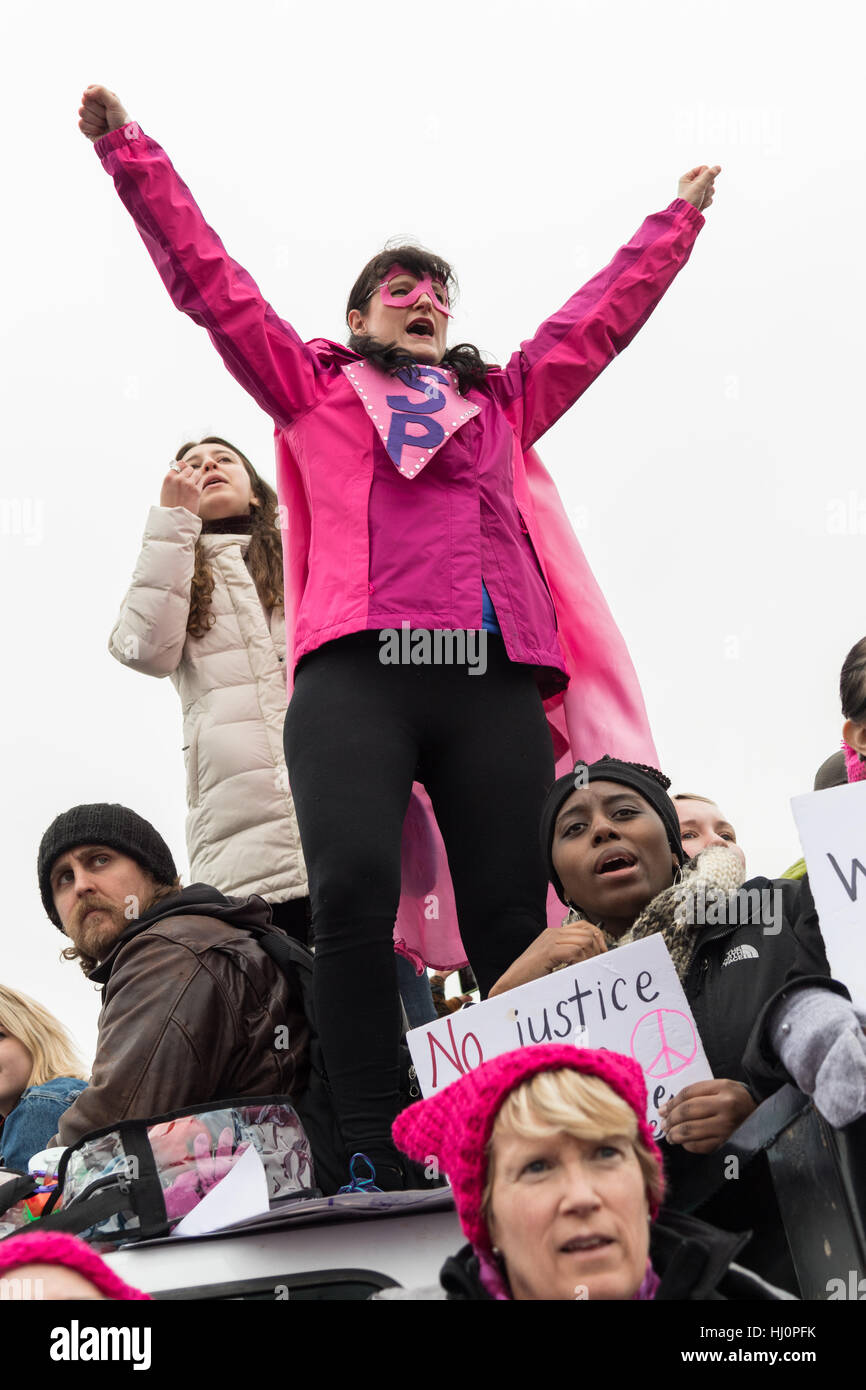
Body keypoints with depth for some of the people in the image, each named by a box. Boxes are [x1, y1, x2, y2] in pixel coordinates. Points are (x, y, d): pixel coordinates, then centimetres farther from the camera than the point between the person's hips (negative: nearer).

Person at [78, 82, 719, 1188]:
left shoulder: (503, 403, 31)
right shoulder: (313, 391, 24)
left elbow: (603, 314, 40)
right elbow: (208, 280, 22)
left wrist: (679, 218, 48)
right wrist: (130, 151, 20)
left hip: (493, 680, 3)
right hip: (358, 670, -3)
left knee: (512, 920, -8)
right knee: (353, 889, -24)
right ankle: (372, 1160, -23)